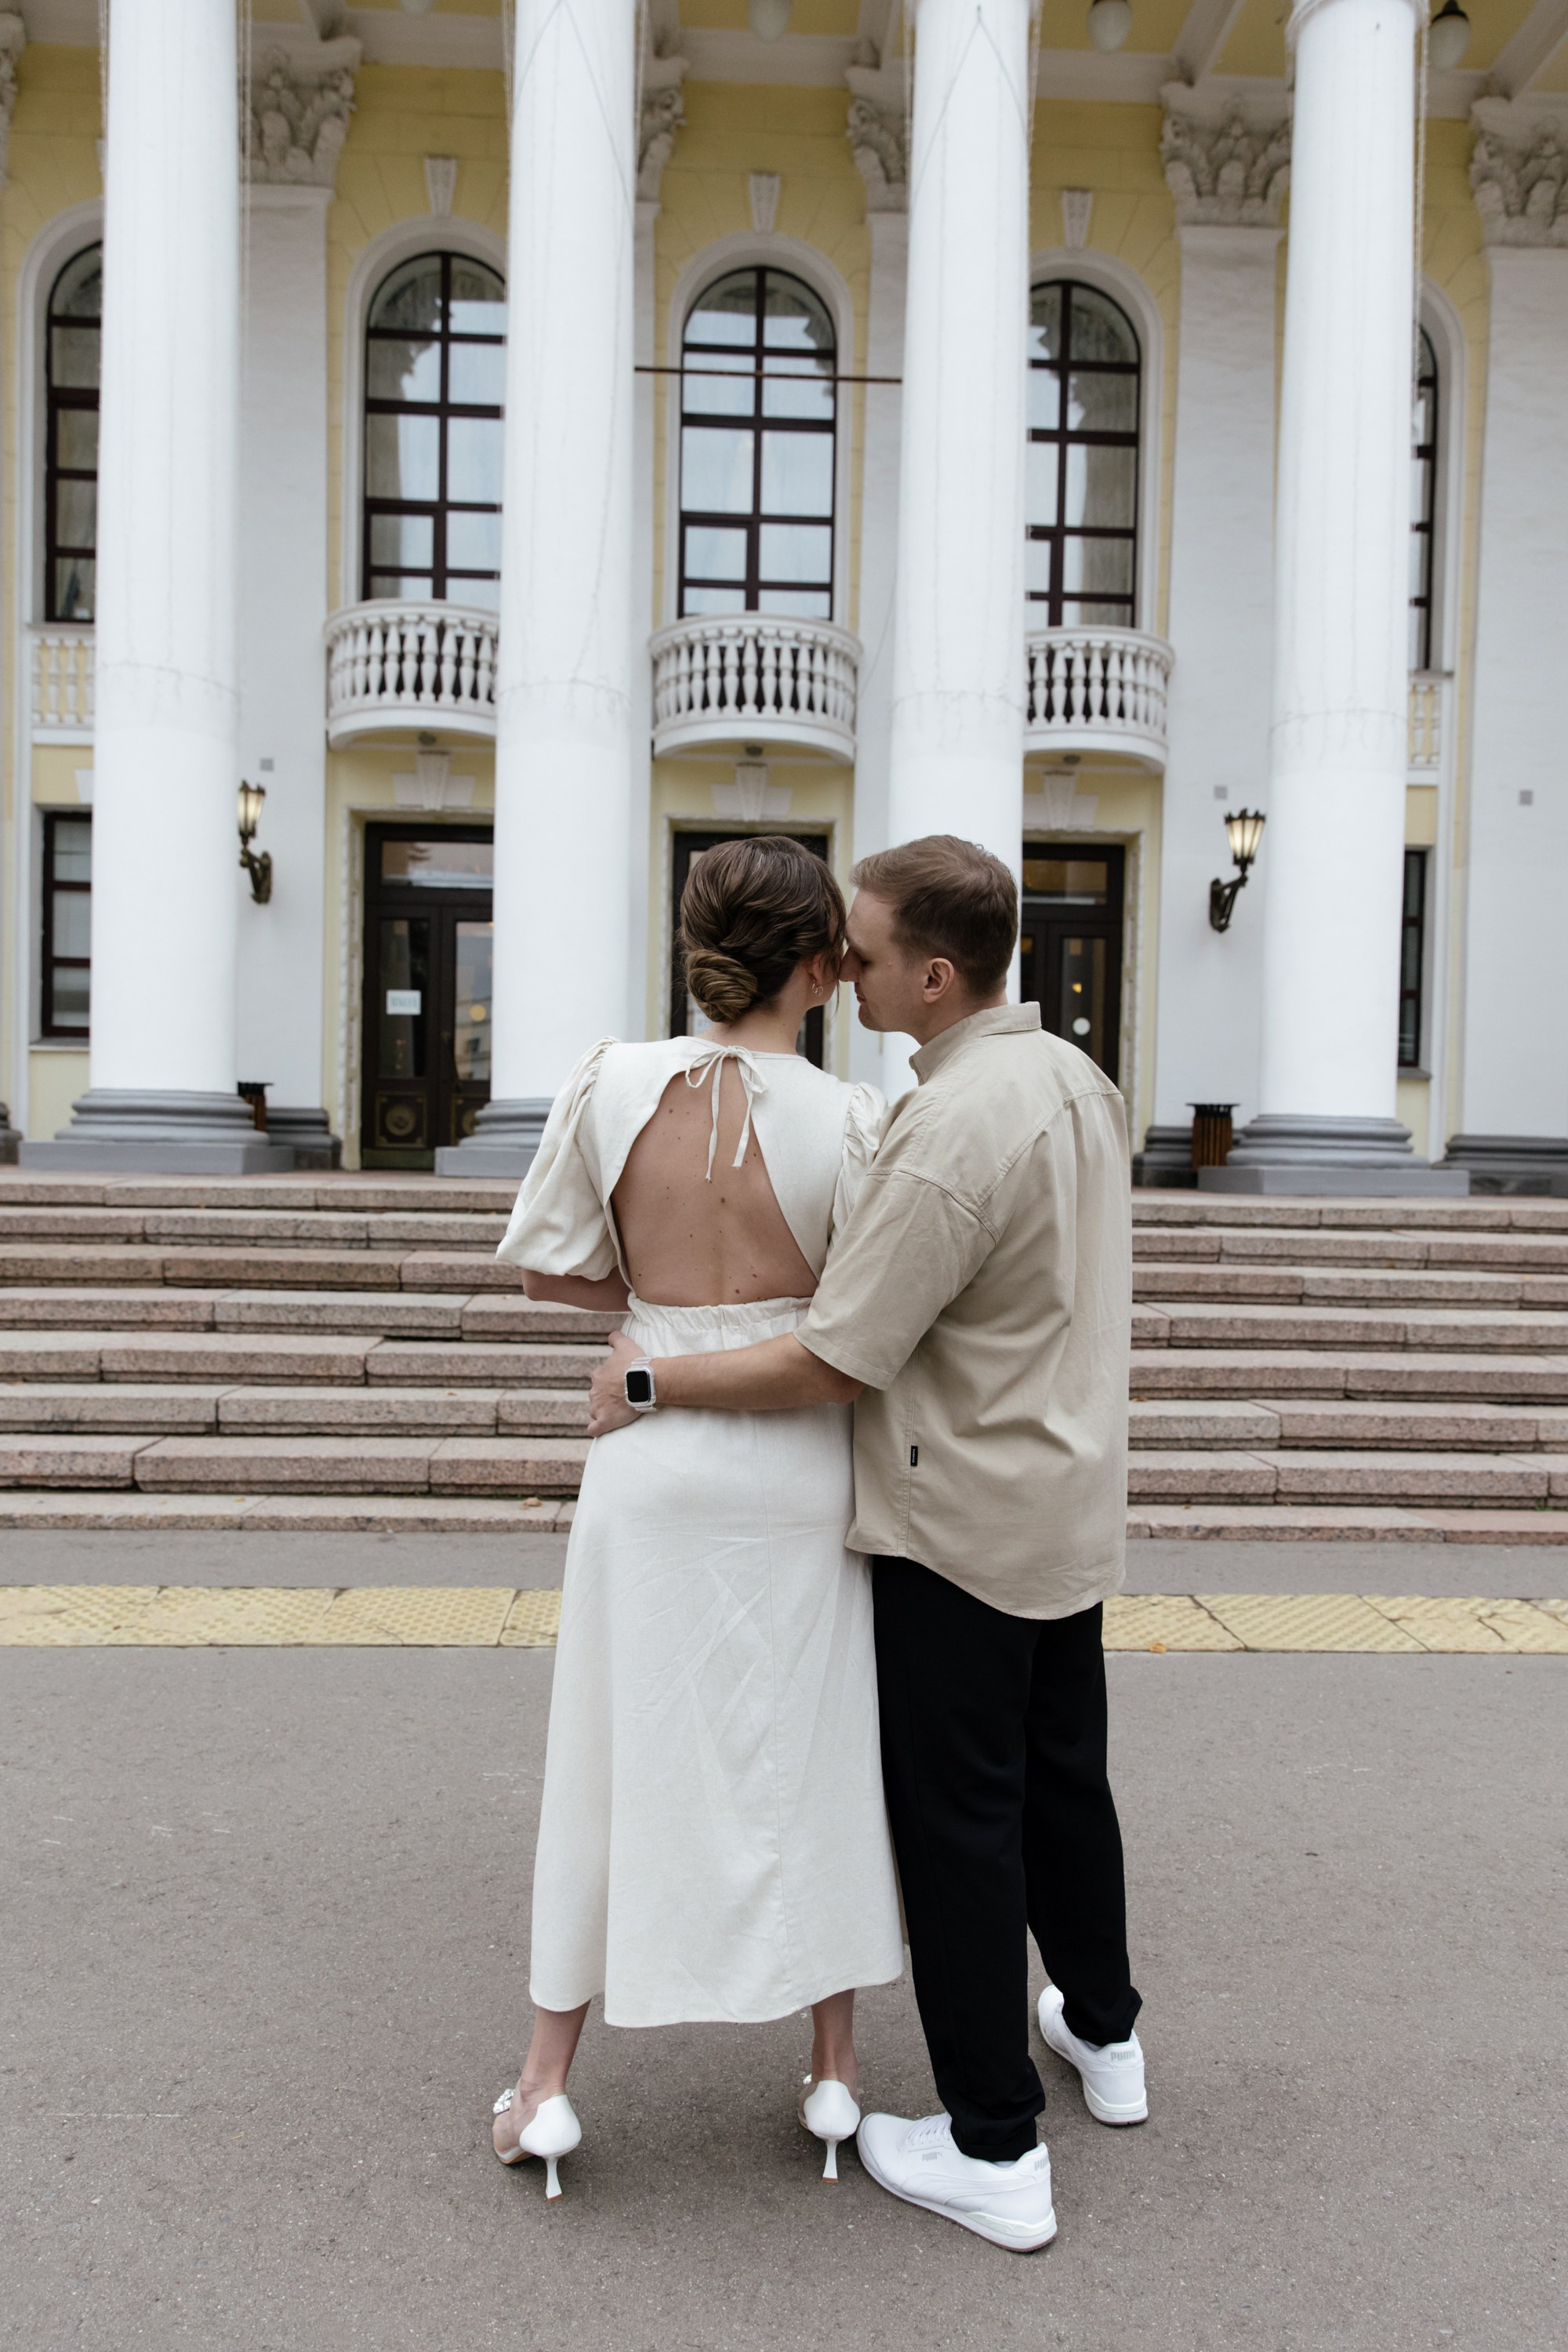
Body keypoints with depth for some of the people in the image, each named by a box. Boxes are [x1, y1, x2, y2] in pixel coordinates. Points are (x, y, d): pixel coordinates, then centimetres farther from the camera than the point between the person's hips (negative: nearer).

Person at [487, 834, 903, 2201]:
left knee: (618, 1757, 16)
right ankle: (834, 2073, 34)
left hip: (653, 1460, 2)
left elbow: (549, 1269, 0)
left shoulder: (612, 1084, -8)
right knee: (812, 1760, 16)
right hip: (797, 1471, -1)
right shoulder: (848, 1122, -15)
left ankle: (546, 2084, 30)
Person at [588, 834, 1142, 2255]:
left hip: (964, 1527, -9)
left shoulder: (950, 1131, -26)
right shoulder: (1078, 1077, 3)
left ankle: (996, 2152, 20)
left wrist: (651, 1380, -14)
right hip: (1077, 1504, 9)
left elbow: (833, 1364, -24)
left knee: (958, 1819, 5)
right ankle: (1102, 2030, 44)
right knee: (1064, 1777, 24)